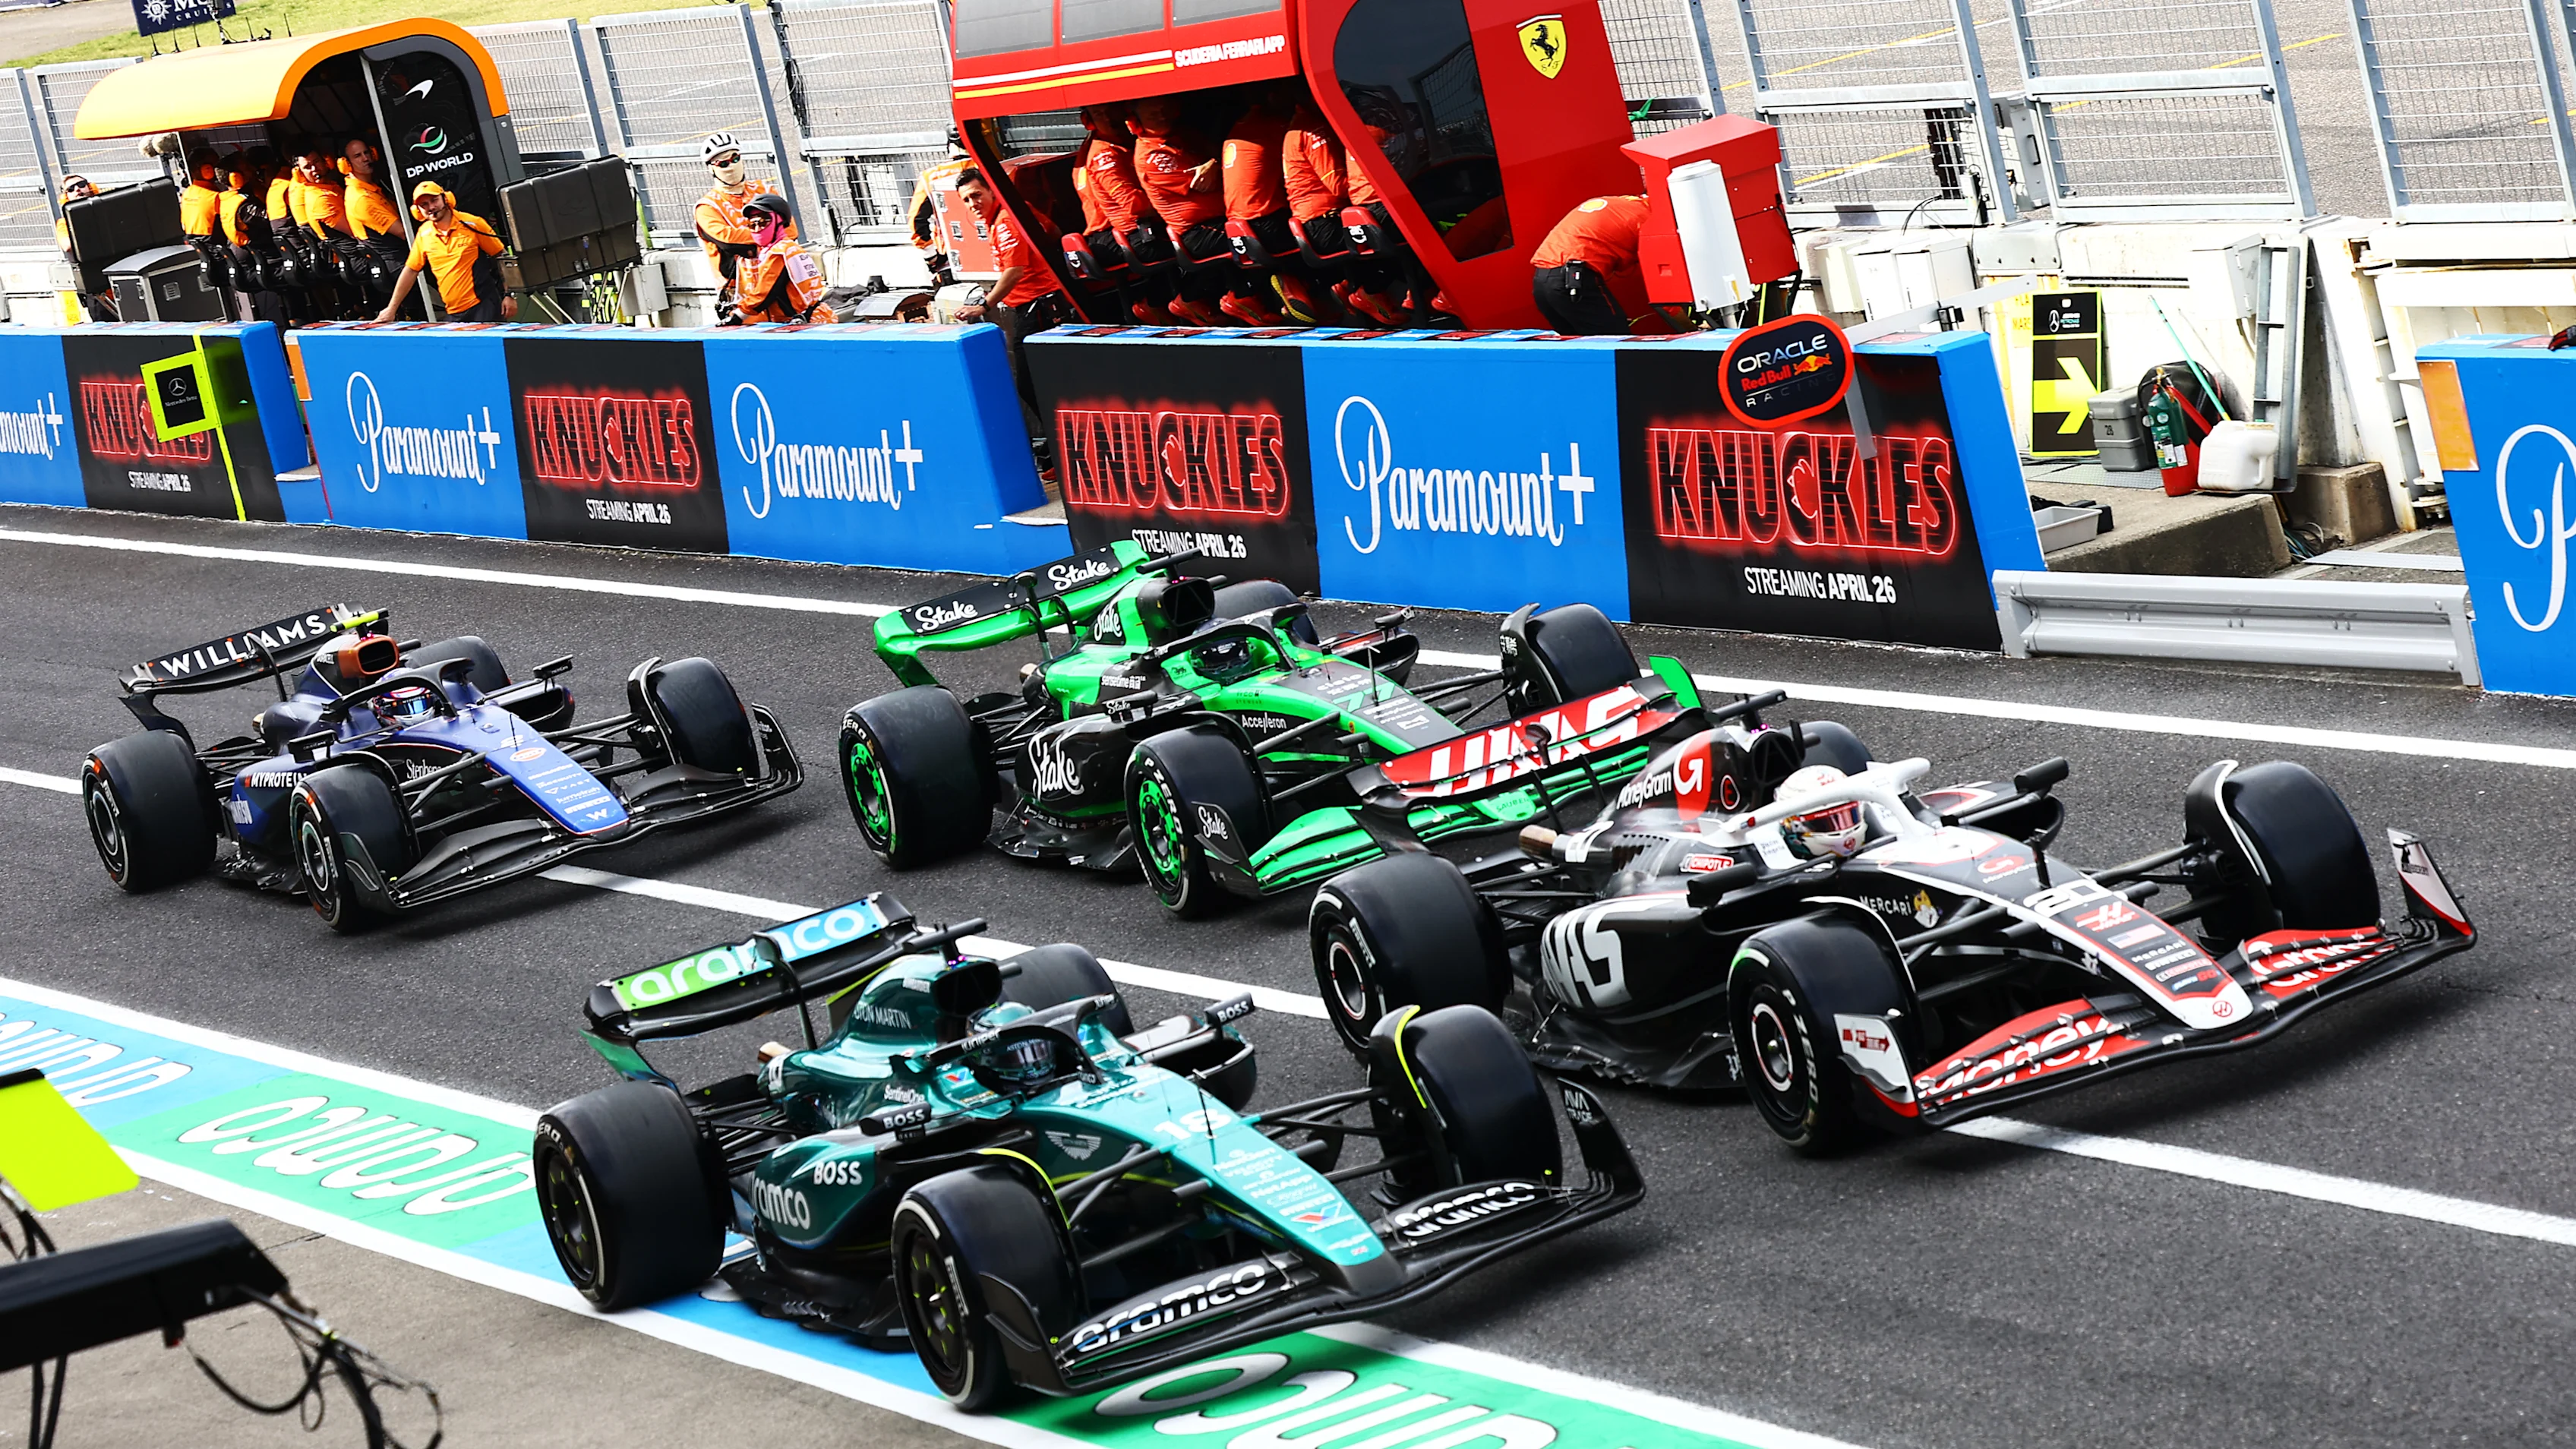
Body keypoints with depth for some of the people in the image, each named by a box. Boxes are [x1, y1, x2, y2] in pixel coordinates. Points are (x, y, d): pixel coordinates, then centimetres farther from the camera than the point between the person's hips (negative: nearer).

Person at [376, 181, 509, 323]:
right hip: (454, 314, 4)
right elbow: (411, 271, 14)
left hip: (483, 306, -4)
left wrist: (509, 295, -9)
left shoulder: (472, 224, -6)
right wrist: (391, 309, 12)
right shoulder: (423, 234, 6)